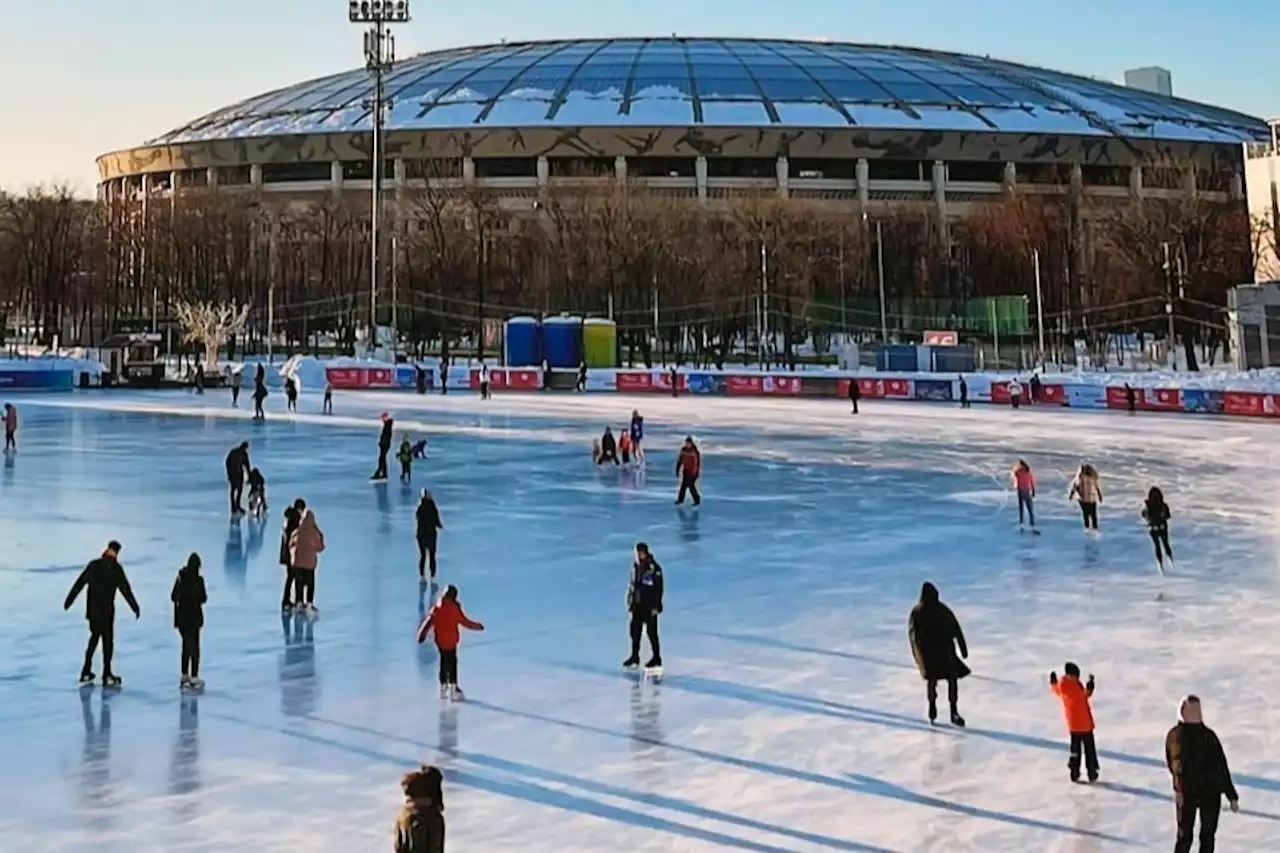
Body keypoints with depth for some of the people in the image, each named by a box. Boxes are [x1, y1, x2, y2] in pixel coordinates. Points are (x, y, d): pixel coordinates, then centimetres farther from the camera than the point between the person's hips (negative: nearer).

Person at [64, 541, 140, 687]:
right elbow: (125, 590, -10)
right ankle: (107, 675, 1)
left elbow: (79, 583, 12)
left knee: (94, 637, 18)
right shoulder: (115, 568, -8)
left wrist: (69, 600, 21)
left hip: (92, 609, 5)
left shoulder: (93, 565, 6)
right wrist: (135, 607, -7)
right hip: (106, 610, -5)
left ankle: (86, 672, 19)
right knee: (108, 639, 2)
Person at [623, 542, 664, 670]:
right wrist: (630, 602, 15)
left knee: (652, 632, 1)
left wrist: (656, 607, -16)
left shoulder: (654, 568, -18)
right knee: (635, 631, 12)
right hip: (637, 605, 7)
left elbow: (658, 588, -16)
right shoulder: (635, 566, 5)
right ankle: (634, 656, 25)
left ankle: (656, 658, 13)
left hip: (650, 606, -7)